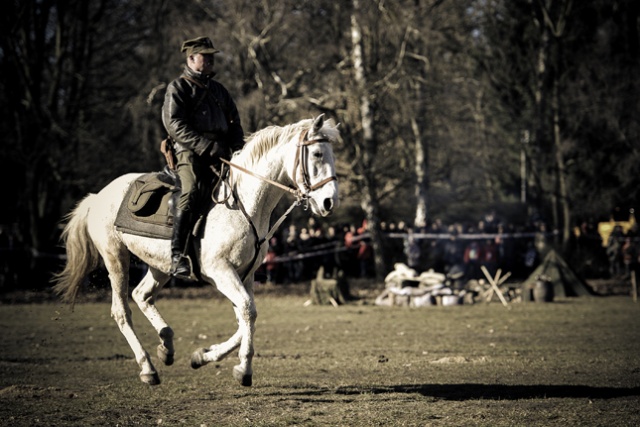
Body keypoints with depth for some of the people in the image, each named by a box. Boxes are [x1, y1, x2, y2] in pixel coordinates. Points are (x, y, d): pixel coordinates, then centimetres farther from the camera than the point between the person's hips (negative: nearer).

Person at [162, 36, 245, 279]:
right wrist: (207, 147, -18)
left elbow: (234, 121, 24)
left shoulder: (218, 90, 24)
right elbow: (175, 125, -9)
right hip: (190, 152, -7)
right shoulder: (178, 88, 4)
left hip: (221, 153, 7)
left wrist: (237, 145, 1)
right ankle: (177, 255, -33)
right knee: (189, 191, -29)